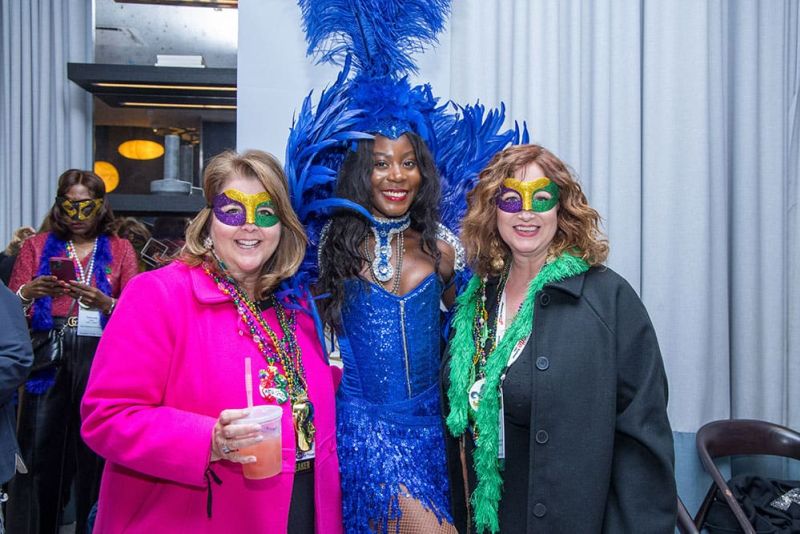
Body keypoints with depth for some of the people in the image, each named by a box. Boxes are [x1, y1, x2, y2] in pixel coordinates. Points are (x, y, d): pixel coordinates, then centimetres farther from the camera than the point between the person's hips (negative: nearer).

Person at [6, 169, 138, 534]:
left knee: (95, 451, 1)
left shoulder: (120, 250, 9)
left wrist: (105, 303, -17)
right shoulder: (36, 247, 12)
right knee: (40, 451, -2)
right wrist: (29, 292, -13)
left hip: (101, 359, 0)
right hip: (47, 359, 1)